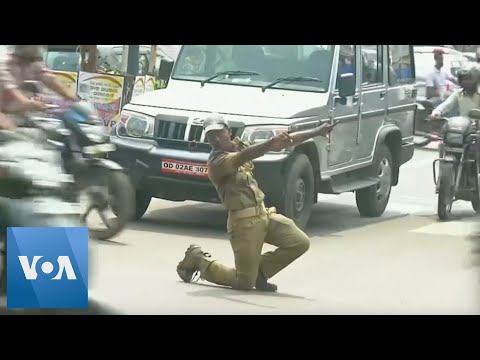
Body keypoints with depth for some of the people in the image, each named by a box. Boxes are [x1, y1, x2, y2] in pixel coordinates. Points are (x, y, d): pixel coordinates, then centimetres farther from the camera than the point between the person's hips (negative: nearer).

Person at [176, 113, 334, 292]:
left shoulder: (239, 146, 10)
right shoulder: (216, 161, -14)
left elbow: (283, 142, 14)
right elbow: (242, 157, -36)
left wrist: (316, 132, 12)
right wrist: (270, 143, -52)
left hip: (264, 214, 7)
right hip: (244, 222, -7)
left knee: (300, 243, -7)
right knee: (244, 283, -6)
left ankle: (260, 268, 12)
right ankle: (198, 259, 15)